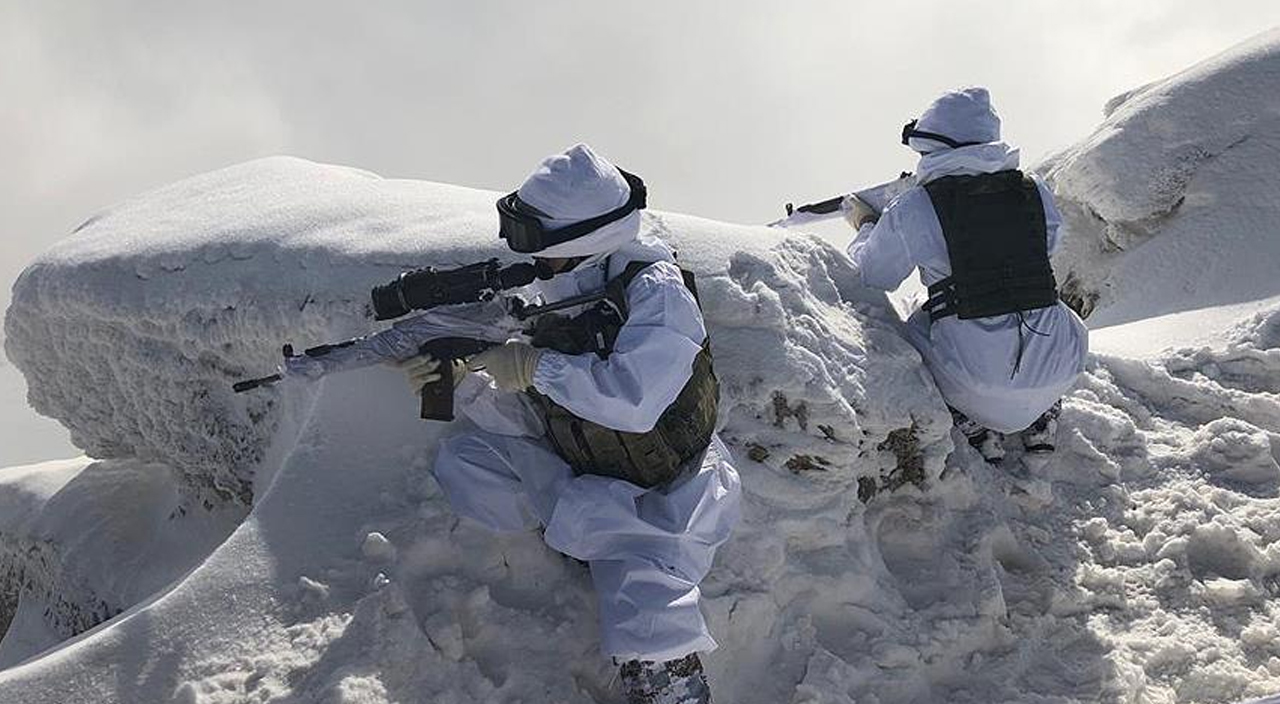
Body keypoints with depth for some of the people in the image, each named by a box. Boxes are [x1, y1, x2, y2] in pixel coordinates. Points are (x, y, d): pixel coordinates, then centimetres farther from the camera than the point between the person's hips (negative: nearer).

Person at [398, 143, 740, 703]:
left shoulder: (656, 290, -20)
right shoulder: (551, 299, 0)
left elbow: (634, 400, -33)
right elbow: (527, 415, 3)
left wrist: (536, 367, -26)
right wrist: (460, 384, -14)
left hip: (663, 498, -7)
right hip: (583, 483, 7)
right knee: (462, 459, -3)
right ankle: (581, 540, -2)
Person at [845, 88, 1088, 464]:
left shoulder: (912, 208, -7)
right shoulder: (1034, 191, 3)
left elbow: (873, 277, 9)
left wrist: (865, 227, 29)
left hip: (978, 374, -3)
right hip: (1056, 369, 3)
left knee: (918, 331, 29)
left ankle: (980, 436, 17)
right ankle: (1041, 426, 27)